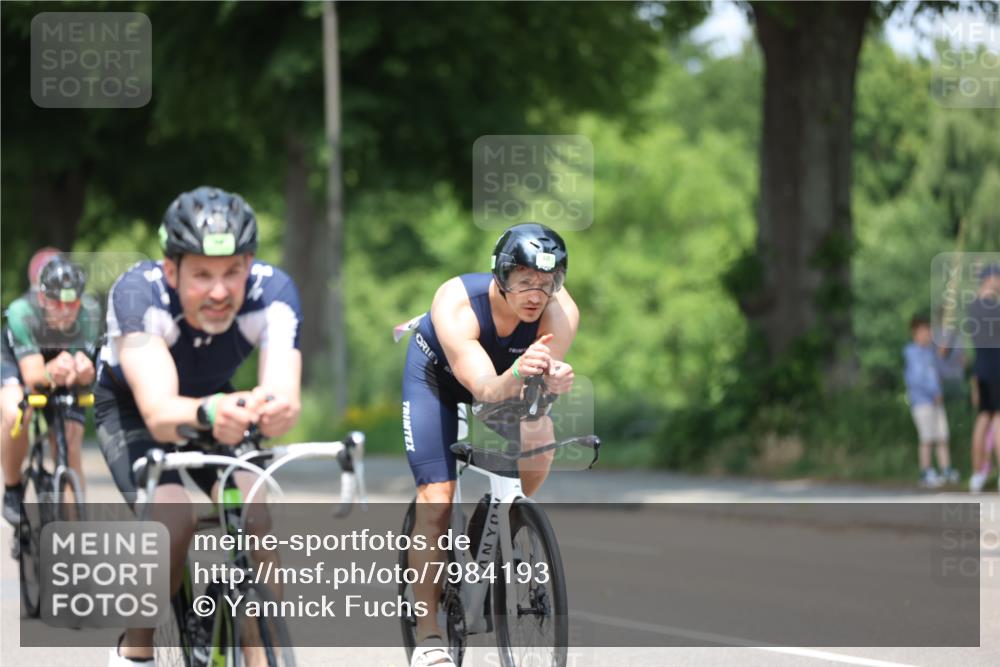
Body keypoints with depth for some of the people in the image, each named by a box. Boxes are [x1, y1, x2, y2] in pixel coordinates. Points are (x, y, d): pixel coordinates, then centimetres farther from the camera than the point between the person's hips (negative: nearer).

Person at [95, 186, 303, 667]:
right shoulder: (138, 293, -38)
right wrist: (208, 413, -73)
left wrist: (276, 407, -72)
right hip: (129, 405, -2)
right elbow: (159, 414, -50)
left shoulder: (272, 291, -32)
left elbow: (284, 392, -47)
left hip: (214, 397, 3)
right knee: (173, 521, -28)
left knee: (253, 520, -23)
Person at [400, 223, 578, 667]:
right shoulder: (456, 305, -39)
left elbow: (538, 387, -40)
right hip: (436, 376, -3)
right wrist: (516, 375, -70)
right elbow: (485, 390, -48)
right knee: (437, 497, -14)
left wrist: (554, 380, -64)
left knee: (538, 443, -26)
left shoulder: (560, 312, -31)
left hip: (509, 382, 3)